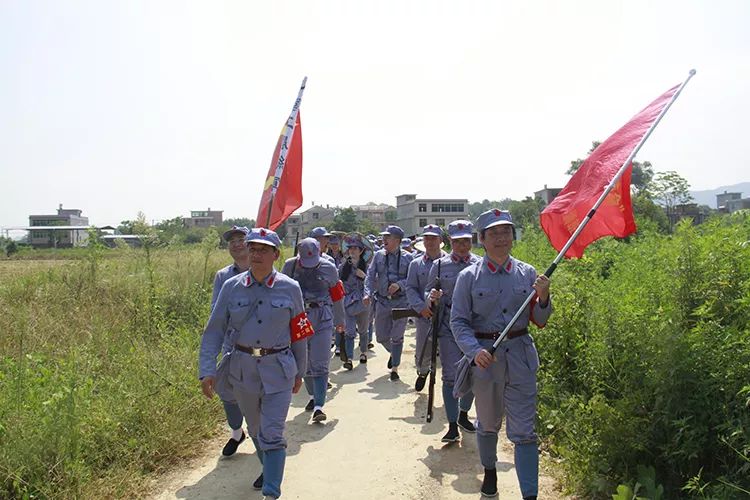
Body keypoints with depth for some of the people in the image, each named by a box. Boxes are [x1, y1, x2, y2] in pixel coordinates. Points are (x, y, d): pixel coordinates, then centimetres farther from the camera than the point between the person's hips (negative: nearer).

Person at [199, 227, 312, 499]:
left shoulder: (290, 288, -5)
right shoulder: (232, 287, -3)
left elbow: (299, 334, 4)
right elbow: (214, 331, -2)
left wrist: (299, 372, 9)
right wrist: (207, 370, -12)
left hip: (278, 370, -3)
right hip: (242, 369, 3)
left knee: (272, 434, -8)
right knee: (255, 430, 21)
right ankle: (270, 470, 46)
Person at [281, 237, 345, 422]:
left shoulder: (328, 268, -3)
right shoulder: (290, 266, -2)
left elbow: (337, 295, 10)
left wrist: (339, 320, 18)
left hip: (322, 319, -2)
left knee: (320, 363, -8)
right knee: (304, 361, 13)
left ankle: (318, 406, -8)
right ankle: (313, 396, 33)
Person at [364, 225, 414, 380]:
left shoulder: (407, 257, -4)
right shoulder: (378, 255, 3)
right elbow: (370, 276, -1)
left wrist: (399, 284, -22)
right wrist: (368, 294, -16)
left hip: (401, 301, -3)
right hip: (382, 301, 3)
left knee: (397, 337, -1)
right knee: (381, 336, 12)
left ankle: (394, 368, 12)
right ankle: (393, 353, 43)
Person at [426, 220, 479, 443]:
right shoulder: (440, 265, 4)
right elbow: (428, 292, 10)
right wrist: (432, 297, -13)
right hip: (448, 327, -1)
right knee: (451, 376, -3)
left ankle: (463, 414, 34)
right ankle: (452, 425, 6)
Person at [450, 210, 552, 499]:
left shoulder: (527, 273, 1)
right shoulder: (469, 277, -5)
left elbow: (539, 321, 7)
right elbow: (458, 321, -6)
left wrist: (543, 298, -14)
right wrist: (475, 351, -22)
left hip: (521, 358, 1)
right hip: (484, 358, 0)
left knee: (523, 432, 1)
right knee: (488, 423, 20)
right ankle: (489, 471, 45)